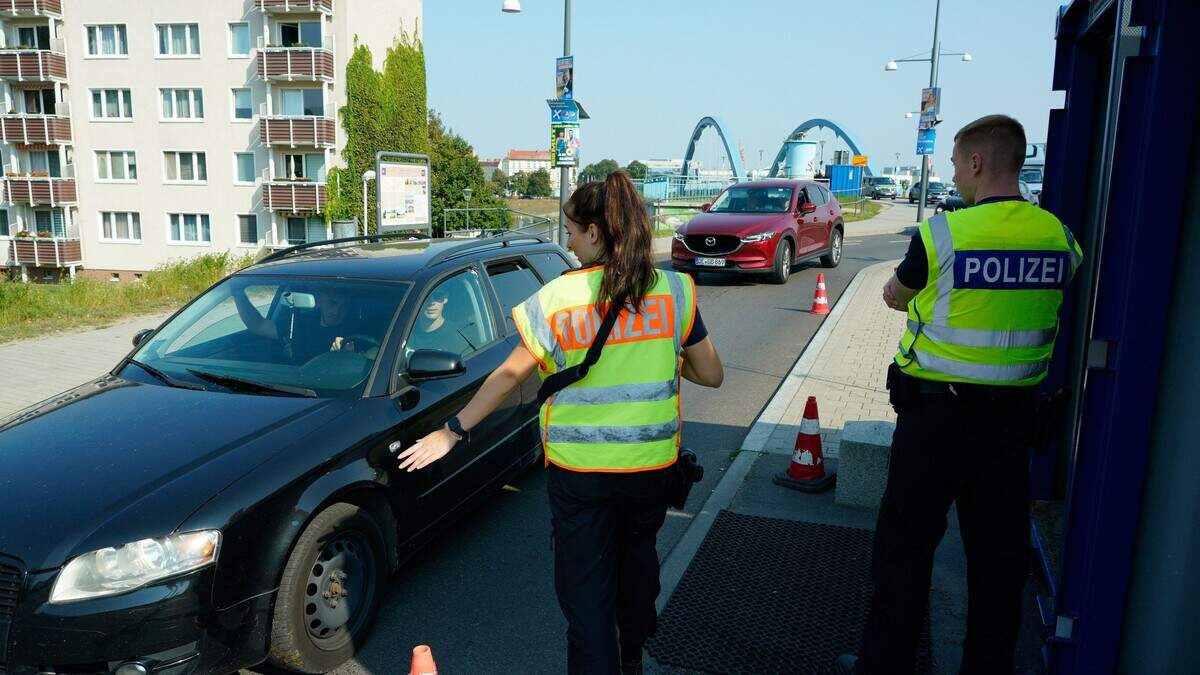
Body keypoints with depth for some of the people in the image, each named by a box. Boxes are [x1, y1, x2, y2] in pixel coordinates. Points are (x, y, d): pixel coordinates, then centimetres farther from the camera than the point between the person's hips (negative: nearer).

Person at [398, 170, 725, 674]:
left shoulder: (559, 299, -11)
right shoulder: (673, 291, -6)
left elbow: (511, 374, -6)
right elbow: (711, 375, -1)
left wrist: (453, 432, 3)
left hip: (577, 467, -3)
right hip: (650, 462, 4)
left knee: (585, 585, 9)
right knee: (637, 555, 28)